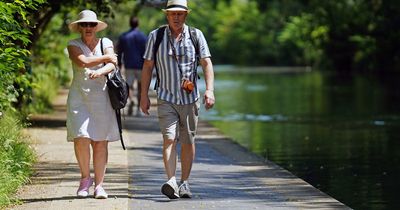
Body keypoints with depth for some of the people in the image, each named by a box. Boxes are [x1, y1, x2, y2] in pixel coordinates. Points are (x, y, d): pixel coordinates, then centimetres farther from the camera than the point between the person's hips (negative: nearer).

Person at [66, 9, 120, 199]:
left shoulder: (106, 43, 9)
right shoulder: (73, 44, 6)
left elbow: (112, 65, -8)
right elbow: (82, 62, -14)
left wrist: (99, 71, -29)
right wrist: (106, 58, -5)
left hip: (101, 97, 1)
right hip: (79, 96, -1)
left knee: (100, 141, -1)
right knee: (81, 137, -13)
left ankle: (99, 184, 4)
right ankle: (85, 178, 7)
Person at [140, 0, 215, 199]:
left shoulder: (196, 35, 1)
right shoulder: (155, 37, 1)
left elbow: (207, 64, -2)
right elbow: (147, 66, 5)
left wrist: (209, 89, -15)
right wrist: (144, 95, 2)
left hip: (190, 98, 2)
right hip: (166, 98, -2)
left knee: (188, 141, 7)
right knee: (169, 138, -16)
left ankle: (184, 183, 17)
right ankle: (171, 182, -27)